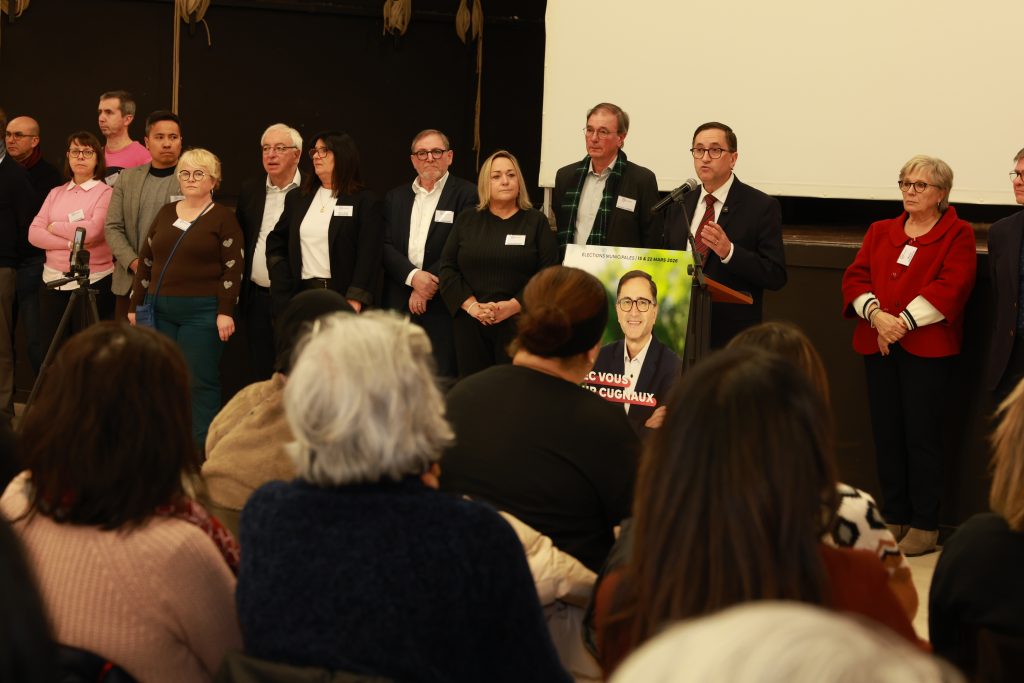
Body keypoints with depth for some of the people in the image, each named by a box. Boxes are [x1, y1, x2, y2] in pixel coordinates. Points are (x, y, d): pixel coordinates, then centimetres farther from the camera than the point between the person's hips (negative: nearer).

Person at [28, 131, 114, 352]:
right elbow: (34, 234, 3)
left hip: (93, 281, -5)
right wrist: (70, 243, -12)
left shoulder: (106, 192, -3)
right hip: (54, 280, 5)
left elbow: (92, 231, -18)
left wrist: (54, 227, -3)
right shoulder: (56, 193, 13)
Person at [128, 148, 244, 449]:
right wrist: (136, 305, 12)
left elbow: (233, 268, -7)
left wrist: (225, 312, -14)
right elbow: (146, 261, 16)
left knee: (201, 383, -3)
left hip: (201, 311, -5)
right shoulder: (165, 213, 14)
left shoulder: (223, 218, -1)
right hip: (159, 309, 5)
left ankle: (202, 449, 2)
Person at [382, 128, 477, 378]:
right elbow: (385, 246, 6)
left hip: (444, 304, -4)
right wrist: (413, 276, -11)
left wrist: (429, 284, -12)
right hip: (399, 304, 4)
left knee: (443, 378, -4)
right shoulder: (395, 197, 15)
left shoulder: (467, 195, -1)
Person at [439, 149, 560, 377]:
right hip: (470, 325, 2)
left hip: (519, 323, -2)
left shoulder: (535, 221, 6)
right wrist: (471, 305, -9)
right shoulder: (467, 221, 12)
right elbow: (447, 269, 7)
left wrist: (512, 306, -14)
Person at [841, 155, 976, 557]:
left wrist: (904, 321, -17)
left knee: (922, 434, -4)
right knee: (886, 433, 5)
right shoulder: (880, 232, 17)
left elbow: (951, 286, -11)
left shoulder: (957, 234, 2)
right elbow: (855, 277, 8)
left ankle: (925, 525, 3)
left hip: (927, 347, -5)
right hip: (879, 345, 5)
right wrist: (876, 314, -11)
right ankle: (894, 518, 14)